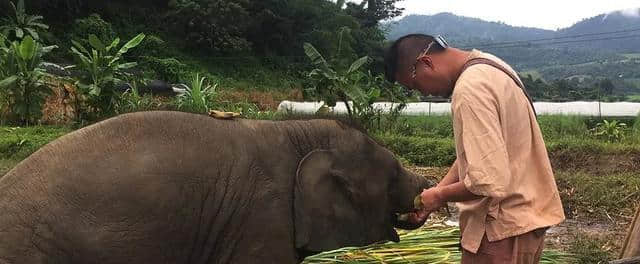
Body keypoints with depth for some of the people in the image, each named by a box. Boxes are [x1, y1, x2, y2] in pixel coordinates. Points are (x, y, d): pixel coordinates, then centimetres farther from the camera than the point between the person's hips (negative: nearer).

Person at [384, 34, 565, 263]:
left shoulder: (470, 89, -25)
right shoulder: (484, 65, 7)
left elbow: (489, 181, -30)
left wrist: (440, 196, -13)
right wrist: (436, 193, 5)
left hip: (506, 226, -10)